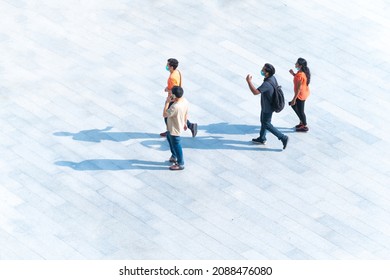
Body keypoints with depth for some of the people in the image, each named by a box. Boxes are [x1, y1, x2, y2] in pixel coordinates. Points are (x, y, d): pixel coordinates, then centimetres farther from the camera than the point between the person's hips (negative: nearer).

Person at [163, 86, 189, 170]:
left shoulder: (175, 107, -40)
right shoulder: (185, 101, -13)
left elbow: (164, 115, -28)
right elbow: (186, 113, 3)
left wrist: (167, 102, -28)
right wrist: (184, 123, 20)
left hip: (174, 129, -9)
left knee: (176, 145, 11)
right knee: (169, 138, 32)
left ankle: (180, 164, 29)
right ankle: (174, 156, 50)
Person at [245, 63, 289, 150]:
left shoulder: (267, 84, -37)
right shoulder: (273, 78, -7)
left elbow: (255, 92, -41)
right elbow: (276, 87, 10)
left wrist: (249, 81, -34)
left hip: (267, 108, -9)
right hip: (267, 105, 9)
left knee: (267, 124, 7)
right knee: (263, 121, 25)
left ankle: (283, 137, 10)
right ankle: (262, 139, 42)